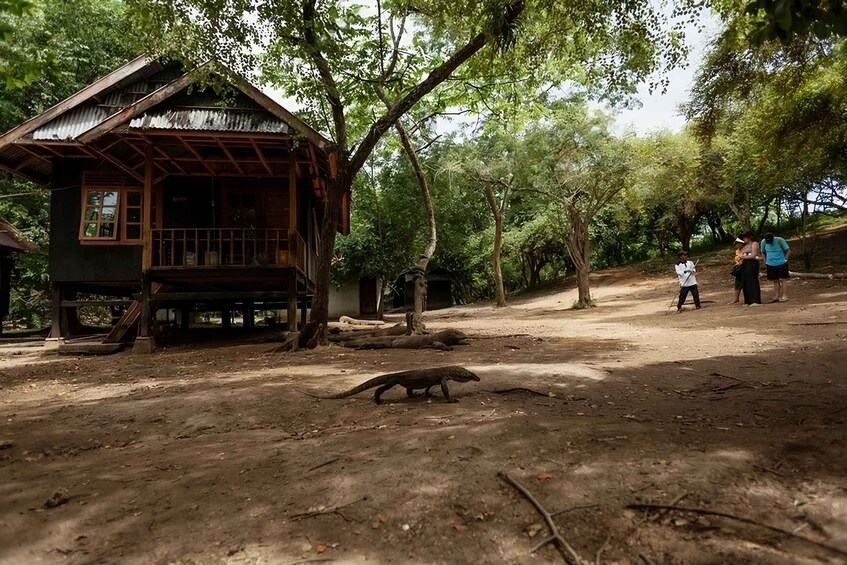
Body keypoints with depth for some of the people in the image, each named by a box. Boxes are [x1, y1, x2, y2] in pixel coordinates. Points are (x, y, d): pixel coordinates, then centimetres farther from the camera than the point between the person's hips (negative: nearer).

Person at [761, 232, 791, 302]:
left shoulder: (780, 240, -13)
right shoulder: (764, 242, -4)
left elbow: (788, 250, -4)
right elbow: (763, 252, 12)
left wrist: (785, 259, -7)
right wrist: (765, 261, 5)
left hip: (781, 264, -3)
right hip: (770, 265, 3)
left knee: (783, 279, -3)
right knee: (775, 281, 9)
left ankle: (784, 296, -1)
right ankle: (776, 296, 14)